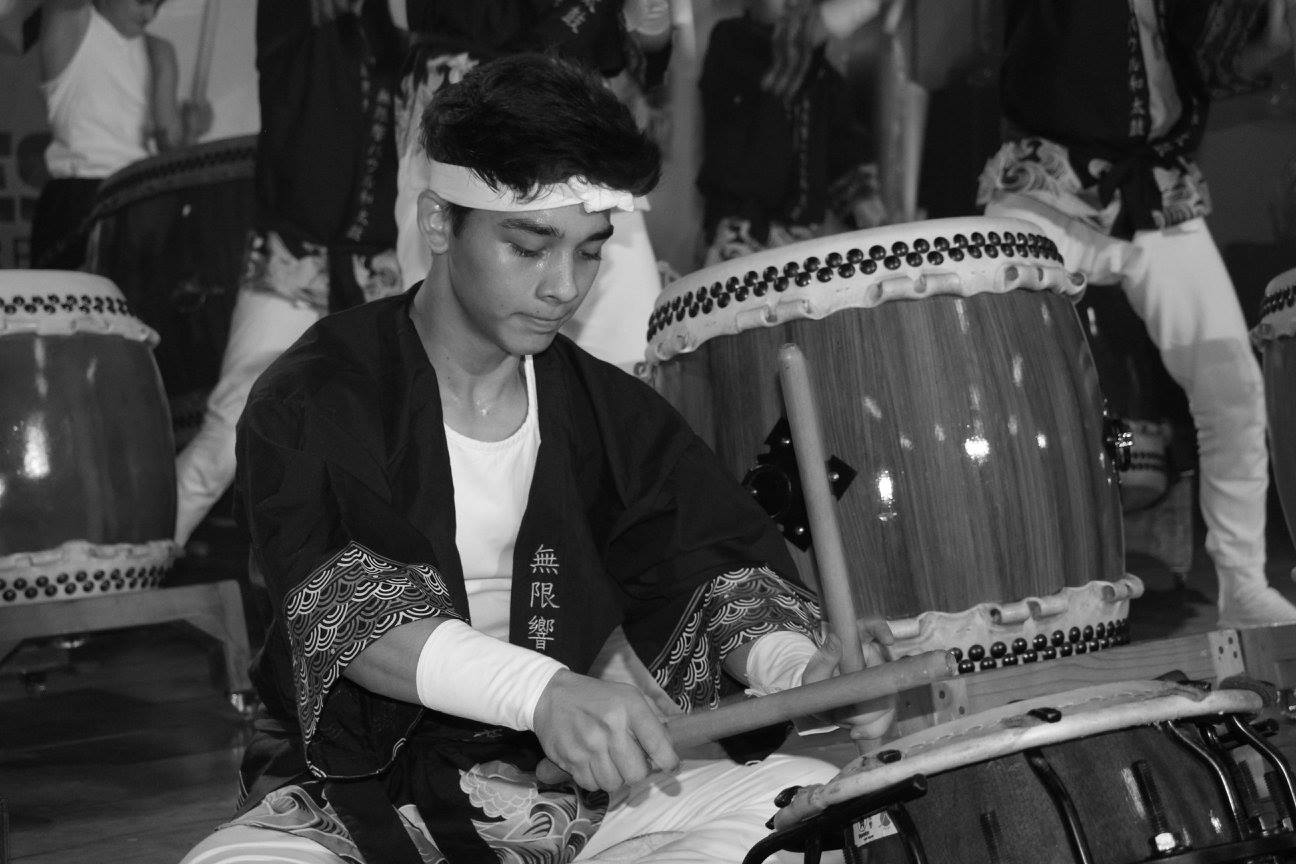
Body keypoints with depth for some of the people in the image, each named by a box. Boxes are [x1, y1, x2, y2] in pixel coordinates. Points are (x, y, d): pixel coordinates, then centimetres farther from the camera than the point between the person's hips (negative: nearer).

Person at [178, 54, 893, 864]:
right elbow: (337, 611, -25)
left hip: (571, 788, 4)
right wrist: (542, 691, -42)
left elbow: (717, 564, -2)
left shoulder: (613, 410, 7)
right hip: (358, 793, -4)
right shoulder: (314, 400, -9)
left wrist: (795, 664, -27)